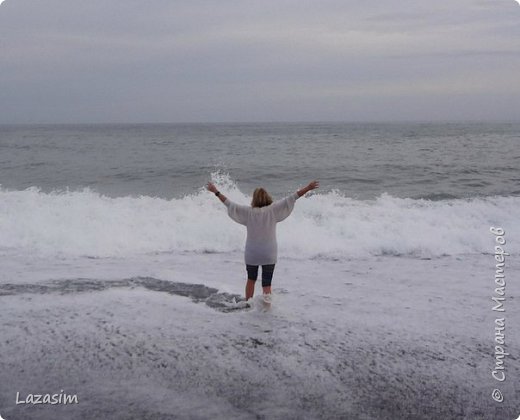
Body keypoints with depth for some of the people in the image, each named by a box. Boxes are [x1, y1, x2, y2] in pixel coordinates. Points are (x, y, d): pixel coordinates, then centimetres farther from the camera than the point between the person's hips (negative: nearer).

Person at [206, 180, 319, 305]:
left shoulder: (248, 212, -6)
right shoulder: (273, 210, -9)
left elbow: (229, 204, -3)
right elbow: (290, 199, -9)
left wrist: (216, 192, 6)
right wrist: (308, 188, -8)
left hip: (251, 253, 1)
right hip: (269, 254, -1)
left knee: (251, 279, 22)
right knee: (267, 282, 6)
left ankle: (248, 303, 30)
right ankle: (267, 295, -23)